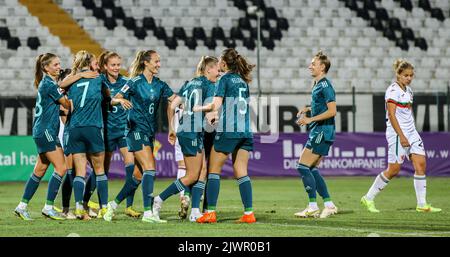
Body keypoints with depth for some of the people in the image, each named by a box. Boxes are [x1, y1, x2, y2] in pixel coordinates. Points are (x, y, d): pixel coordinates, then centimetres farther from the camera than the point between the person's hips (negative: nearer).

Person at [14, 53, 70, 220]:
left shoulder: (48, 82, 16)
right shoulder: (49, 84, -14)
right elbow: (67, 104, -8)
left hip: (47, 131, 10)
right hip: (45, 131, -10)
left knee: (40, 170, 11)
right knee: (61, 168, -11)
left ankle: (22, 206, 15)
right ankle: (48, 207, -10)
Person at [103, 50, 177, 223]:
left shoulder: (160, 85, 9)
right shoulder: (135, 82, -7)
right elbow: (113, 100, -10)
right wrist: (121, 100, -31)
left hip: (150, 132, 7)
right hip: (137, 129, -7)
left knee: (140, 174, 8)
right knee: (150, 169, -17)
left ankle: (114, 204, 21)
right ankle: (148, 212, -20)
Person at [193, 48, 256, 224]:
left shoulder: (225, 79, -4)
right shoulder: (243, 81, 16)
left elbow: (215, 105, -12)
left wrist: (200, 108, 5)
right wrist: (214, 115, 26)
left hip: (228, 130, -6)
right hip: (245, 132, 6)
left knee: (214, 170, 2)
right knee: (241, 173, 5)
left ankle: (210, 212, -3)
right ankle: (249, 213, -2)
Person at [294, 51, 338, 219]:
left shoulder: (325, 86, -14)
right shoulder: (317, 85, 16)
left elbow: (332, 111, -20)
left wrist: (310, 119, -18)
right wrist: (307, 109, 15)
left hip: (322, 132, -10)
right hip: (317, 132, 10)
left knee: (303, 167, -10)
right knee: (312, 169, 11)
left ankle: (313, 207, -7)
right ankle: (329, 205, 13)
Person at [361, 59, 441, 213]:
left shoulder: (408, 90, 14)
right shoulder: (393, 90, -12)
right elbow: (391, 115, -18)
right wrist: (401, 136, -22)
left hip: (411, 132, 8)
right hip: (397, 133, -8)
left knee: (421, 164, -3)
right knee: (394, 169, -5)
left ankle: (422, 204, -1)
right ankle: (368, 198, 9)